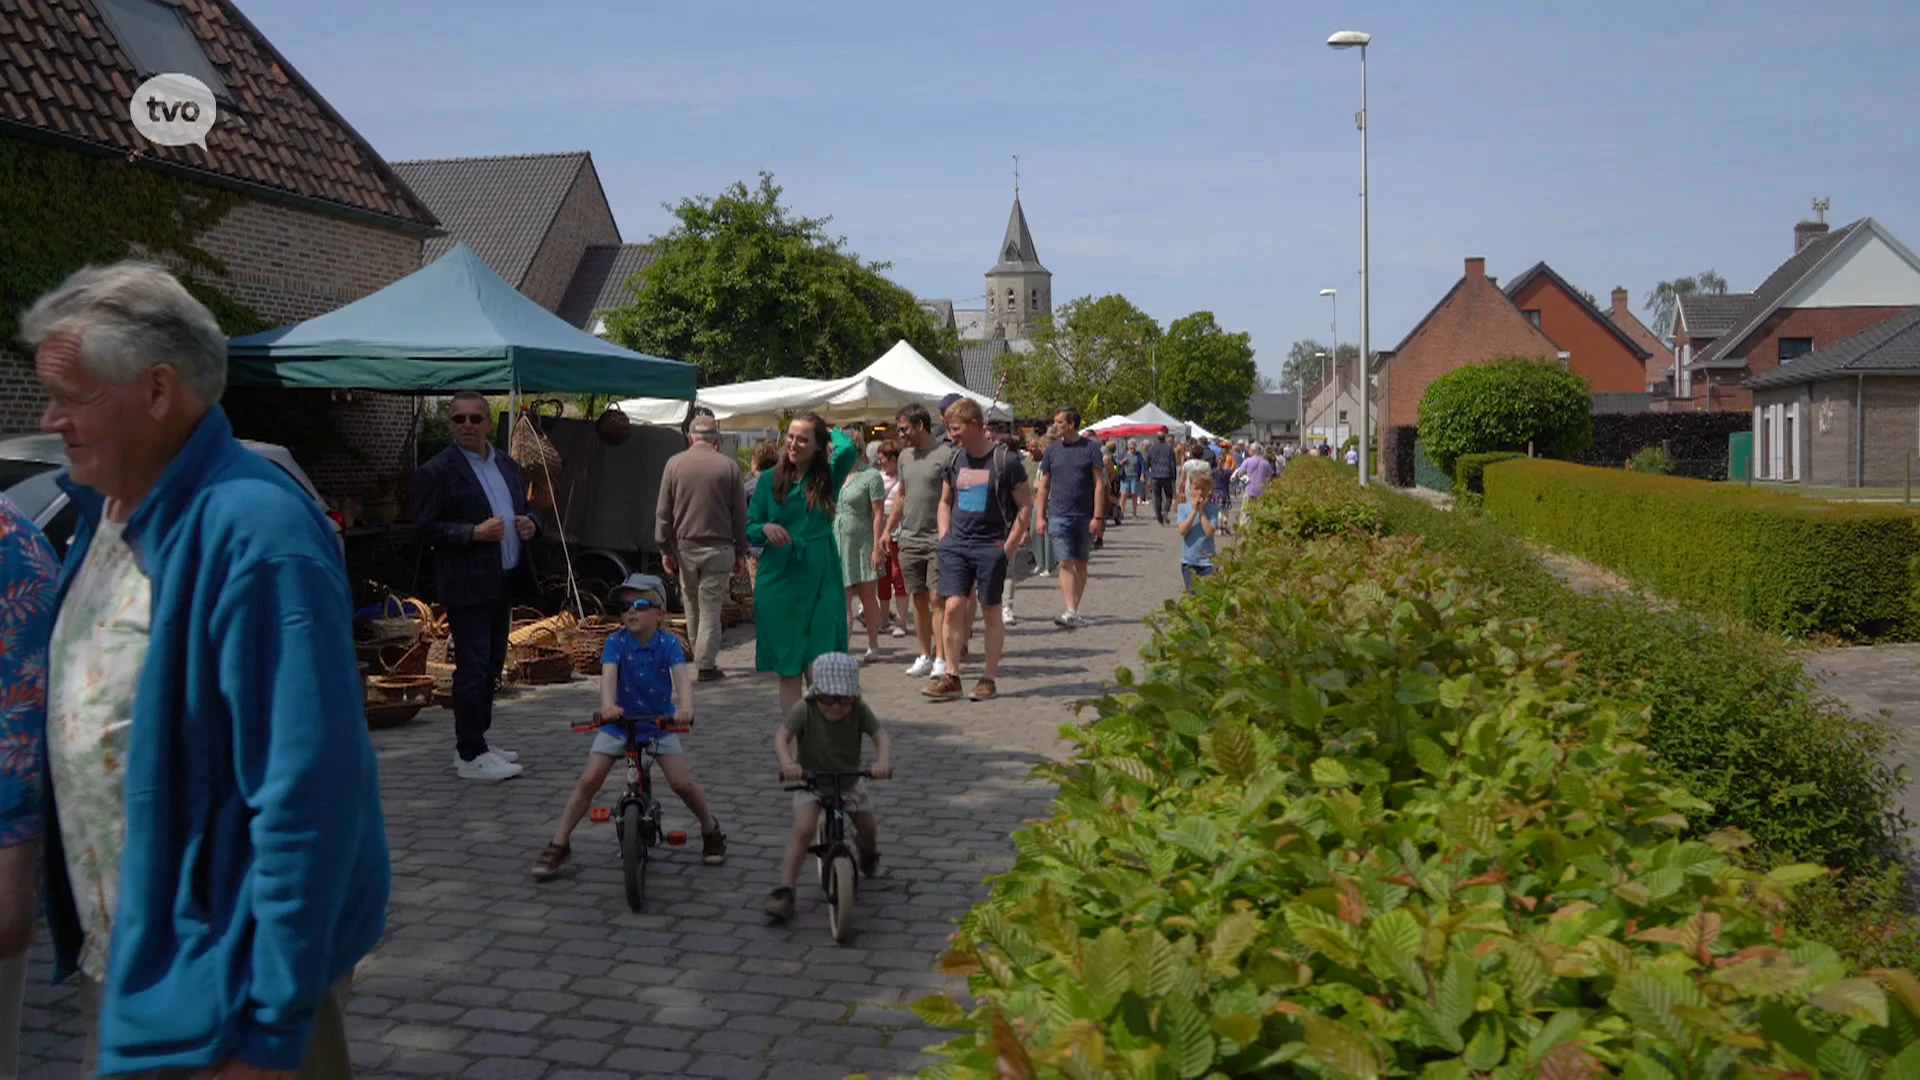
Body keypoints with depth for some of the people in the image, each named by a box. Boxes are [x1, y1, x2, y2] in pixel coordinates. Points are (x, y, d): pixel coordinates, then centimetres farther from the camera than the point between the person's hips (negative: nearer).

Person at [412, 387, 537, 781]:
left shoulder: (506, 464, 13)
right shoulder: (436, 471, -9)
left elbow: (521, 509, 25)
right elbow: (424, 531, -14)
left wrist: (527, 524, 2)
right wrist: (474, 533, -23)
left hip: (503, 582, 8)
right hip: (468, 585, -8)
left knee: (490, 667, 15)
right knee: (472, 669, -6)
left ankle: (474, 742, 26)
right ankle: (470, 756, 0)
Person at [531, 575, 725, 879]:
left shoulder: (669, 644, -14)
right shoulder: (615, 642, -14)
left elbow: (682, 678, -28)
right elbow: (608, 675, -30)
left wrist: (685, 707, -49)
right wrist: (607, 705, -51)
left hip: (660, 723, 0)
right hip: (618, 723, 0)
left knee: (682, 783, -9)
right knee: (588, 781, -7)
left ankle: (711, 830, 18)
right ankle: (559, 845, 6)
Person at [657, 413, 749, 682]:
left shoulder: (674, 464, 0)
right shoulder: (729, 466, -3)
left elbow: (662, 511, 1)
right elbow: (740, 514, 0)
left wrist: (665, 549, 7)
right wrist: (741, 553, 7)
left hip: (684, 546, 2)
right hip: (718, 547, -2)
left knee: (692, 605, 16)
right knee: (710, 607, 0)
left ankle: (700, 657, 26)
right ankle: (706, 665, -1)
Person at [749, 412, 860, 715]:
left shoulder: (827, 478, 3)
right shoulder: (770, 480, 6)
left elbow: (848, 449, -17)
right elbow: (749, 529, 9)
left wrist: (831, 431, 3)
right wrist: (766, 529, -13)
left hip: (820, 580, -1)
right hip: (780, 580, 1)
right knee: (787, 669, 4)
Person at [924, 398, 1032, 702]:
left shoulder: (1004, 460, -7)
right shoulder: (955, 459, 8)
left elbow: (1025, 505, -4)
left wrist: (1009, 545, -9)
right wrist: (944, 538, 8)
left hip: (991, 547, -4)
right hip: (956, 545, 4)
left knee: (991, 612, 4)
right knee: (953, 607, -4)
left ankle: (990, 678, 13)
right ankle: (951, 677, 3)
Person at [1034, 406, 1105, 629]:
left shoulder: (1091, 448, -1)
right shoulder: (1052, 451, 6)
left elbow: (1099, 484, -2)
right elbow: (1043, 487, 11)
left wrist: (1098, 516, -9)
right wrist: (1039, 516, 3)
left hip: (1085, 517, 0)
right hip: (1059, 516, 1)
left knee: (1081, 564, 9)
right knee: (1066, 563, -9)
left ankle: (1075, 611, 19)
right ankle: (1070, 612, -15)